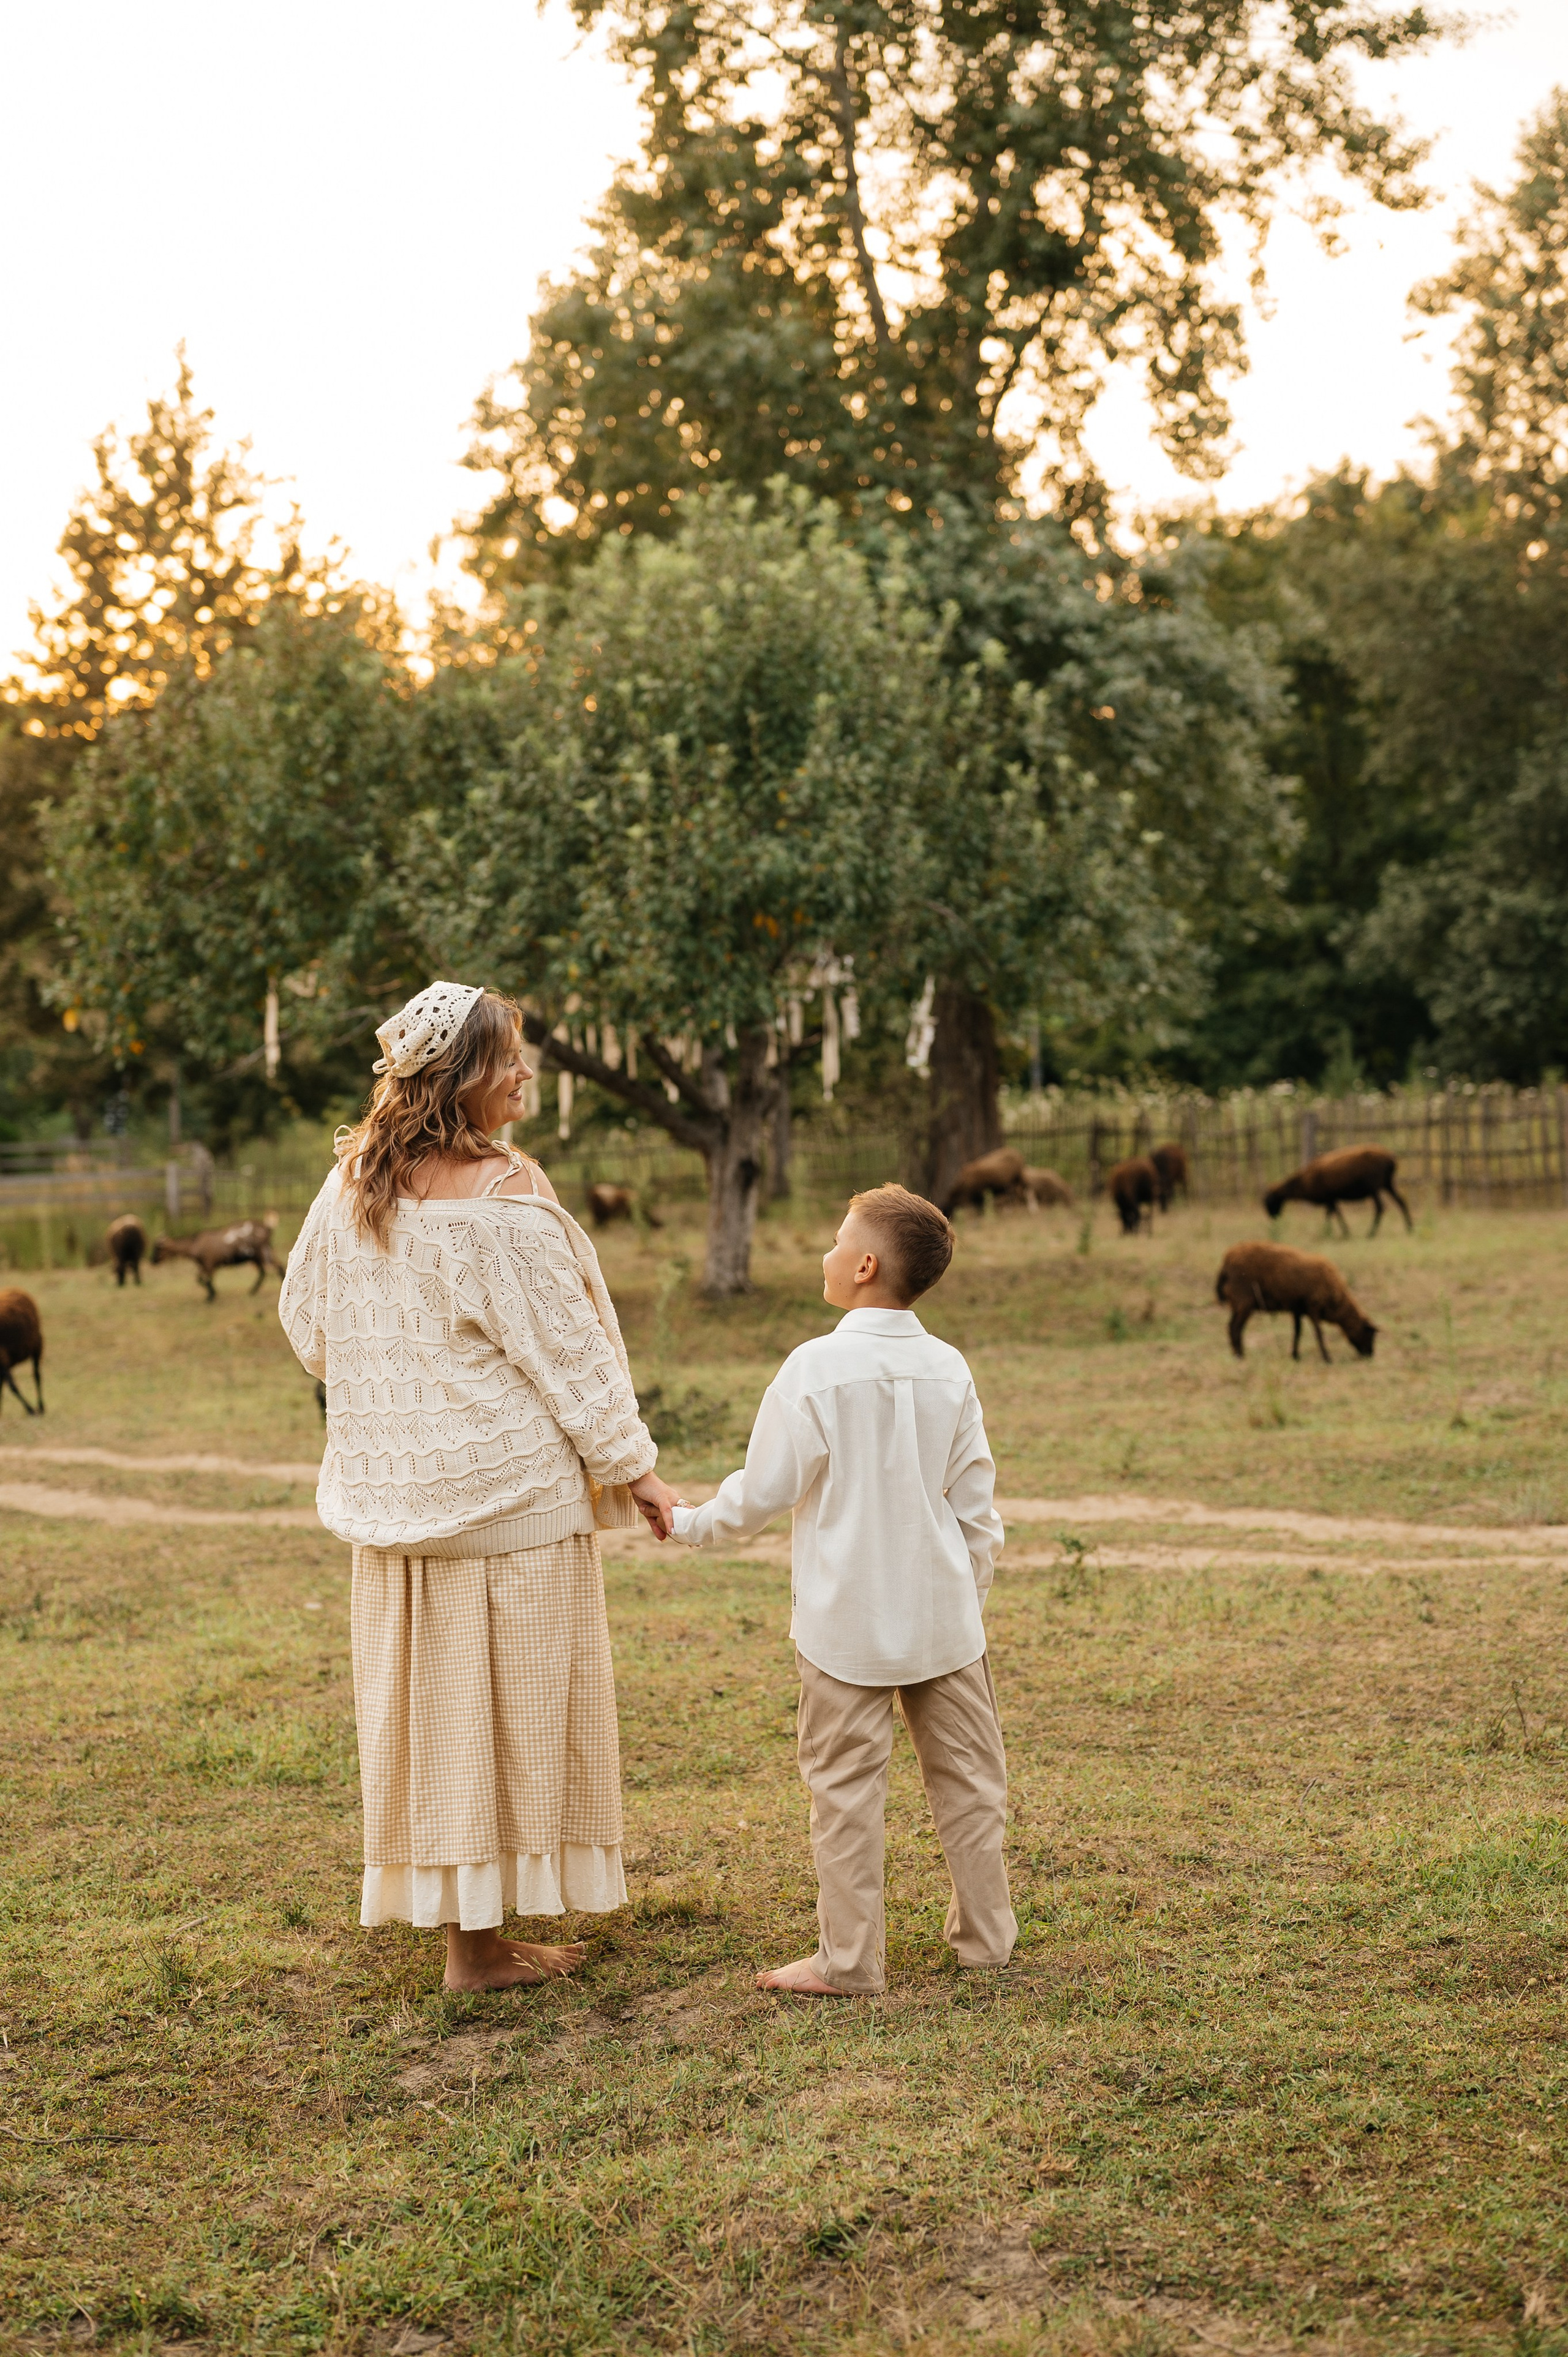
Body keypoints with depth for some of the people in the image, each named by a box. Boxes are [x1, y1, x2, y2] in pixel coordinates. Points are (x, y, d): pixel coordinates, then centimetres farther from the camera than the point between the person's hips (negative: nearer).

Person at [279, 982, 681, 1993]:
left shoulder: (352, 1183, 2)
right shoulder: (501, 1199, -18)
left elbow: (307, 1319, 14)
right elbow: (565, 1351, -14)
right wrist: (635, 1467, -5)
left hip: (392, 1485, 7)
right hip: (508, 1485, -7)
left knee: (429, 1694, 15)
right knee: (507, 1698, 3)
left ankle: (442, 1900, 27)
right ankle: (481, 1938, 10)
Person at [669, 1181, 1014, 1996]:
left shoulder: (816, 1367, -13)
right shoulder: (948, 1369, 1)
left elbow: (763, 1491, -8)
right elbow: (976, 1505, 6)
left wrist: (690, 1522, 9)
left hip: (845, 1623, -4)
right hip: (942, 1615, 5)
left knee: (847, 1787, 2)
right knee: (966, 1773, 14)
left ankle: (849, 1959, 7)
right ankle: (985, 1932, 24)